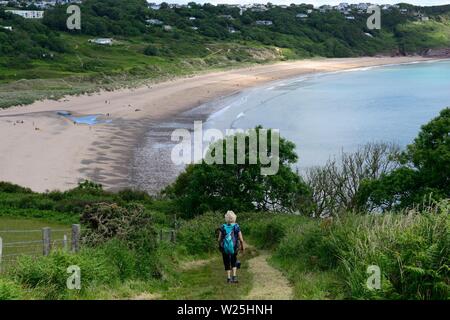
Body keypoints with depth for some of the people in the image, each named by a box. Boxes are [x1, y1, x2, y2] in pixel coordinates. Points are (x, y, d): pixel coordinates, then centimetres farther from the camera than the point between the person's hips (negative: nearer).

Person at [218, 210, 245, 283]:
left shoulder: (223, 227, -4)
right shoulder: (237, 227, -8)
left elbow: (219, 239, -2)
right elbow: (241, 239, -9)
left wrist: (220, 246, 16)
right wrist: (243, 247, 7)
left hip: (225, 248, 0)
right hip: (234, 248, 0)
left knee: (227, 263, 17)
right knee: (234, 262, 21)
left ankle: (229, 278, 18)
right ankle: (234, 276, 7)